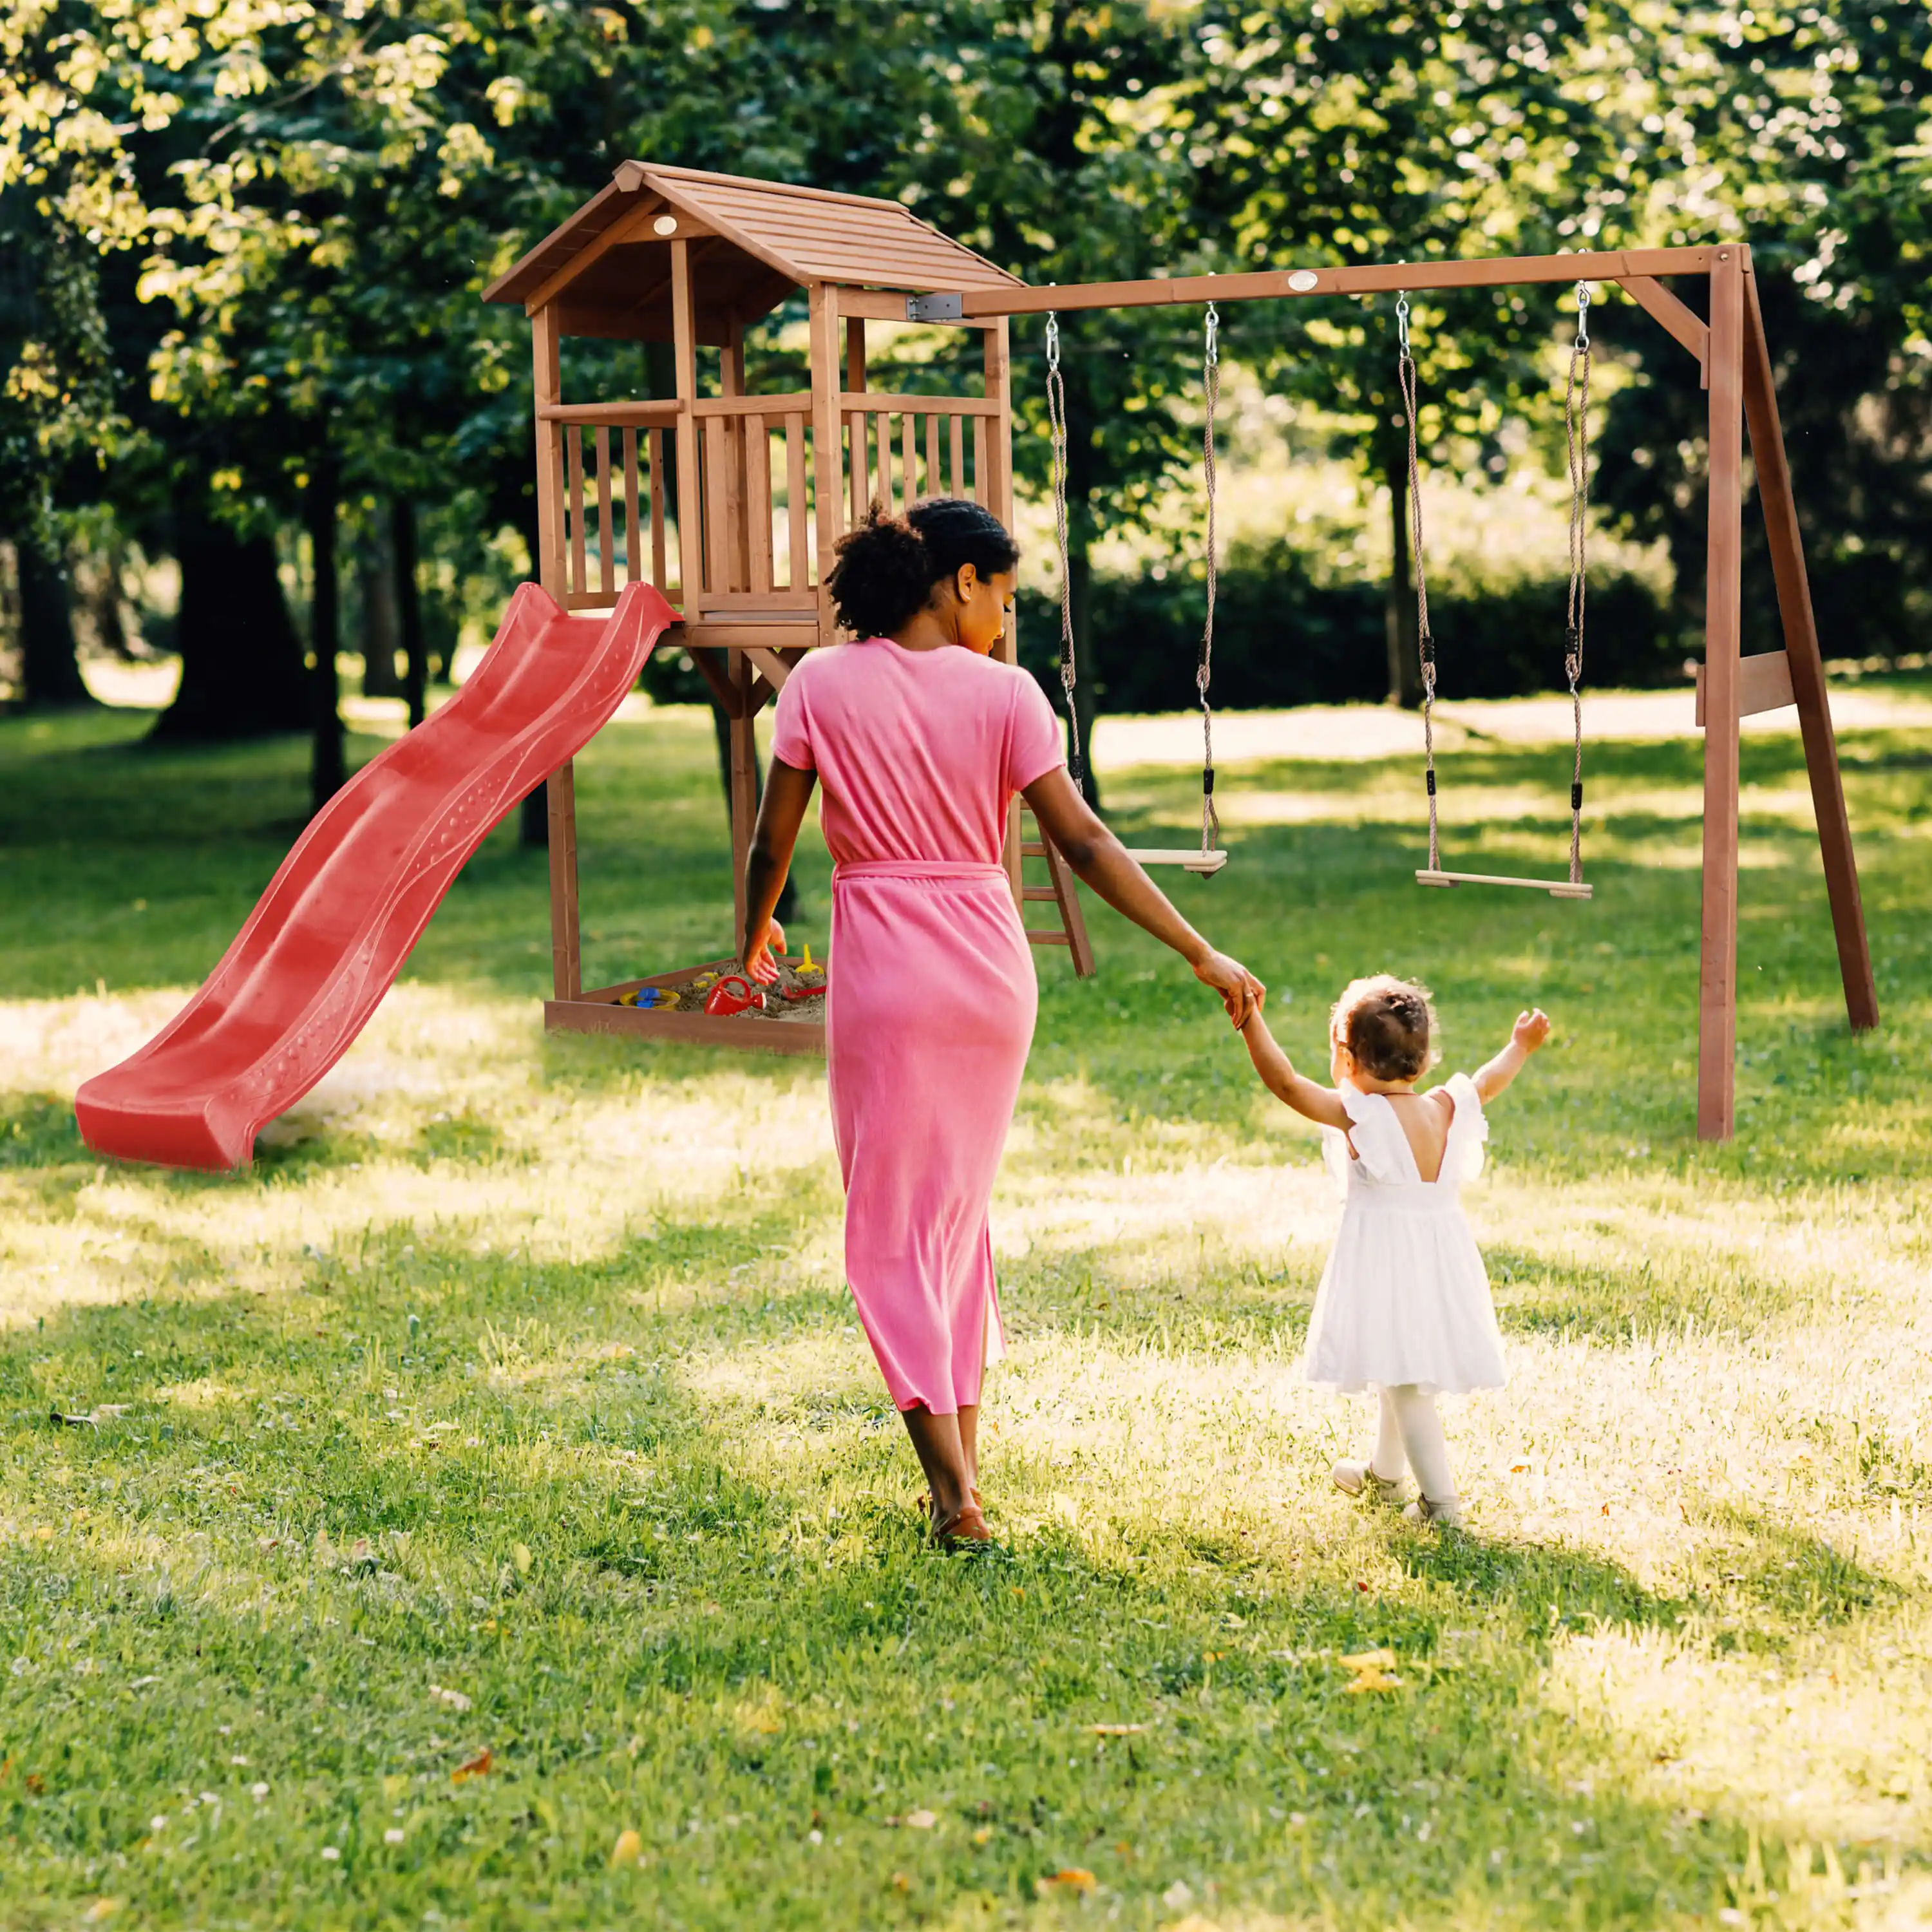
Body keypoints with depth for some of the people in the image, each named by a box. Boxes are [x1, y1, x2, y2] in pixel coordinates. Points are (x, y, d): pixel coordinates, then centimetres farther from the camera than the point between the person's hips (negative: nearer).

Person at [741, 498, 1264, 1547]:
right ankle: (963, 1453, 25)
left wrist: (754, 934, 20)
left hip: (883, 969, -2)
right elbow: (1084, 843, -7)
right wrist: (1202, 955, -4)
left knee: (891, 1226, 4)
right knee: (960, 1207, 19)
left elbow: (772, 840, 0)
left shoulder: (823, 684, -3)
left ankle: (953, 1489, -4)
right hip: (991, 965, 2)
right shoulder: (1003, 692, -4)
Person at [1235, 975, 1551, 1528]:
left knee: (1405, 1382, -4)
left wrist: (1250, 1021, -22)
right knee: (1403, 1375, 24)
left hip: (1385, 1261, -7)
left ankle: (1440, 1499, -7)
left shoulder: (1357, 1114, -16)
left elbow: (1285, 1082, -22)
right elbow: (1488, 1083, 21)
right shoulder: (1446, 1109, 1)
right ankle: (1383, 1473, 42)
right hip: (1442, 1258, 7)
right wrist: (1520, 1048, 38)